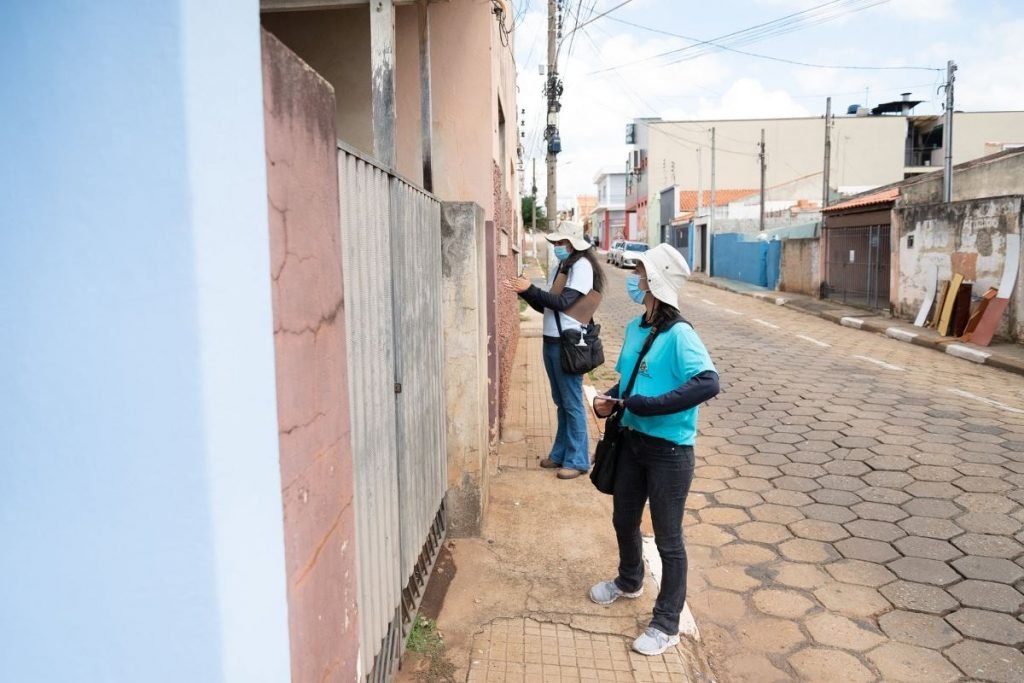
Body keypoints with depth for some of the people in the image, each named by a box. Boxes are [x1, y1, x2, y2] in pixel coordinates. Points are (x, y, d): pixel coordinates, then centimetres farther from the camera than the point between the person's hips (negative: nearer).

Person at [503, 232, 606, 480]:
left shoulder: (582, 266, -11)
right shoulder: (559, 268, 13)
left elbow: (563, 302, -18)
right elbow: (545, 306, 14)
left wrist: (530, 289, -16)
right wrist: (523, 291, 1)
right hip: (551, 341, 8)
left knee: (572, 404, -1)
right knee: (561, 402, 16)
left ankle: (577, 460, 8)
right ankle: (561, 453, 26)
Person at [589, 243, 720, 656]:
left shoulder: (679, 335, -21)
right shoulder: (634, 329, 2)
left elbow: (708, 384, -34)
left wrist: (648, 405, -33)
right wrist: (611, 399, -4)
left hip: (669, 450, -8)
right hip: (632, 440, 8)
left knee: (667, 538, 7)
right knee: (624, 520, 24)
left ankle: (667, 624, 25)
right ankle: (629, 581, 52)